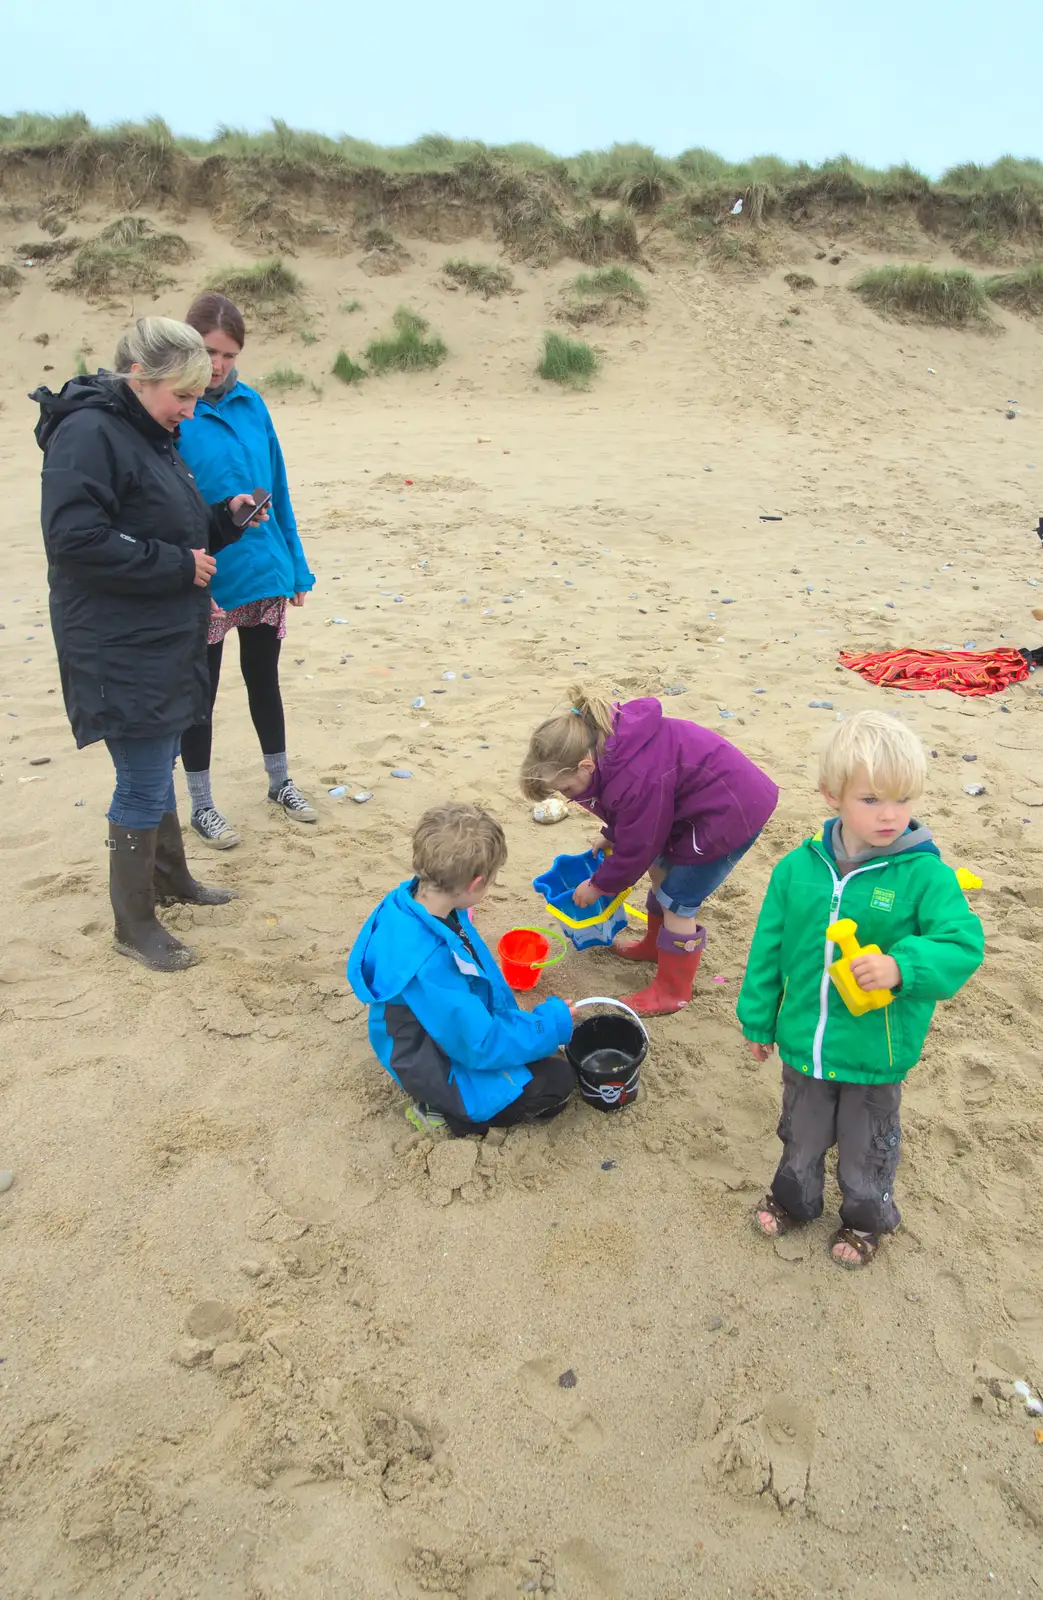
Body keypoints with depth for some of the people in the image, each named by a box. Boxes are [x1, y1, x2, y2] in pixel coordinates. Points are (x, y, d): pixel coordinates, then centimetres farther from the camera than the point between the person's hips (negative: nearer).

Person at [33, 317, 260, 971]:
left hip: (167, 644, 9)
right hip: (121, 653, -9)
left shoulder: (154, 433, 13)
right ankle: (135, 924, 16)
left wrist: (224, 519, 2)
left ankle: (171, 875, 40)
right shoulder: (88, 434, -17)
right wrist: (178, 566, -21)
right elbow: (76, 539, -25)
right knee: (143, 784, 0)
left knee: (157, 767, 22)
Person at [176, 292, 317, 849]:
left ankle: (280, 782, 36)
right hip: (204, 586, -4)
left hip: (264, 574, 4)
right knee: (199, 693, 9)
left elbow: (277, 490, 8)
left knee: (264, 680, 18)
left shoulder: (250, 404, 3)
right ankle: (202, 806, 24)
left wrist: (296, 566, 8)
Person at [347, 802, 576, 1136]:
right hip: (438, 1067, -9)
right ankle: (447, 1113, 2)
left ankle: (447, 1106, 16)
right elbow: (480, 1045, -30)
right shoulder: (428, 963, -41)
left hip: (450, 1031, 9)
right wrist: (552, 1024, -17)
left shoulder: (414, 901, -15)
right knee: (558, 1082, -4)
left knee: (546, 1055, 19)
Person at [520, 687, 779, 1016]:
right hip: (700, 797, 9)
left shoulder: (636, 778, -34)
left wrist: (599, 885, -3)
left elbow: (636, 848, -18)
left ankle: (672, 992, 15)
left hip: (732, 811, -9)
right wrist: (608, 837, 14)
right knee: (660, 869, 21)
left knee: (677, 901, -1)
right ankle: (655, 945, 43)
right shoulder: (607, 740, -8)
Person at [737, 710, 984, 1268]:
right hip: (802, 1042, 2)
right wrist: (758, 1020, 6)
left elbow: (963, 943, -21)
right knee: (801, 1134, 27)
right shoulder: (798, 867, -11)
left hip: (876, 1054, -2)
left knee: (866, 1147, 23)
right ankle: (795, 1196, 55)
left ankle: (866, 1216, 51)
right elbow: (769, 948, -1)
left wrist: (903, 967, -39)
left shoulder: (925, 875, -20)